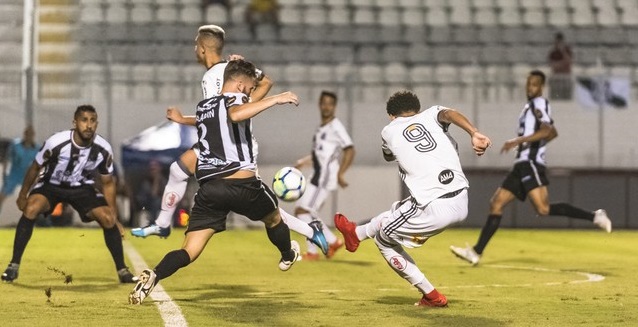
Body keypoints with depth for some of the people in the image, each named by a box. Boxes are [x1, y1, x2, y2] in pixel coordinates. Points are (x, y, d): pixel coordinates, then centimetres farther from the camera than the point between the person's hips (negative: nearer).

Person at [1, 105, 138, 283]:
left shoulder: (103, 149, -21)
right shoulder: (56, 143, -30)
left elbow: (107, 183, -4)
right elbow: (35, 168, -11)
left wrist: (113, 214, -7)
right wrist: (22, 196, -1)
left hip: (82, 188, 2)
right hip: (51, 184, -2)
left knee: (108, 219, -15)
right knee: (30, 209, -29)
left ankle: (122, 270, 2)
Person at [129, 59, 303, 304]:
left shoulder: (203, 106, 20)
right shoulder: (235, 99, -1)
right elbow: (235, 114, -27)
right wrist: (276, 99, -23)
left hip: (208, 187, 5)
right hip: (241, 183, -5)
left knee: (189, 252, -4)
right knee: (273, 218, 29)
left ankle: (153, 276, -30)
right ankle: (288, 256, 54)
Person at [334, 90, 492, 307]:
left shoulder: (389, 131, 11)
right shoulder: (430, 115, 14)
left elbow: (389, 156, 34)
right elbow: (449, 113, -11)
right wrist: (474, 133, -26)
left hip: (434, 209, -6)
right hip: (461, 203, 6)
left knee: (384, 239, 21)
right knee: (397, 210, 32)